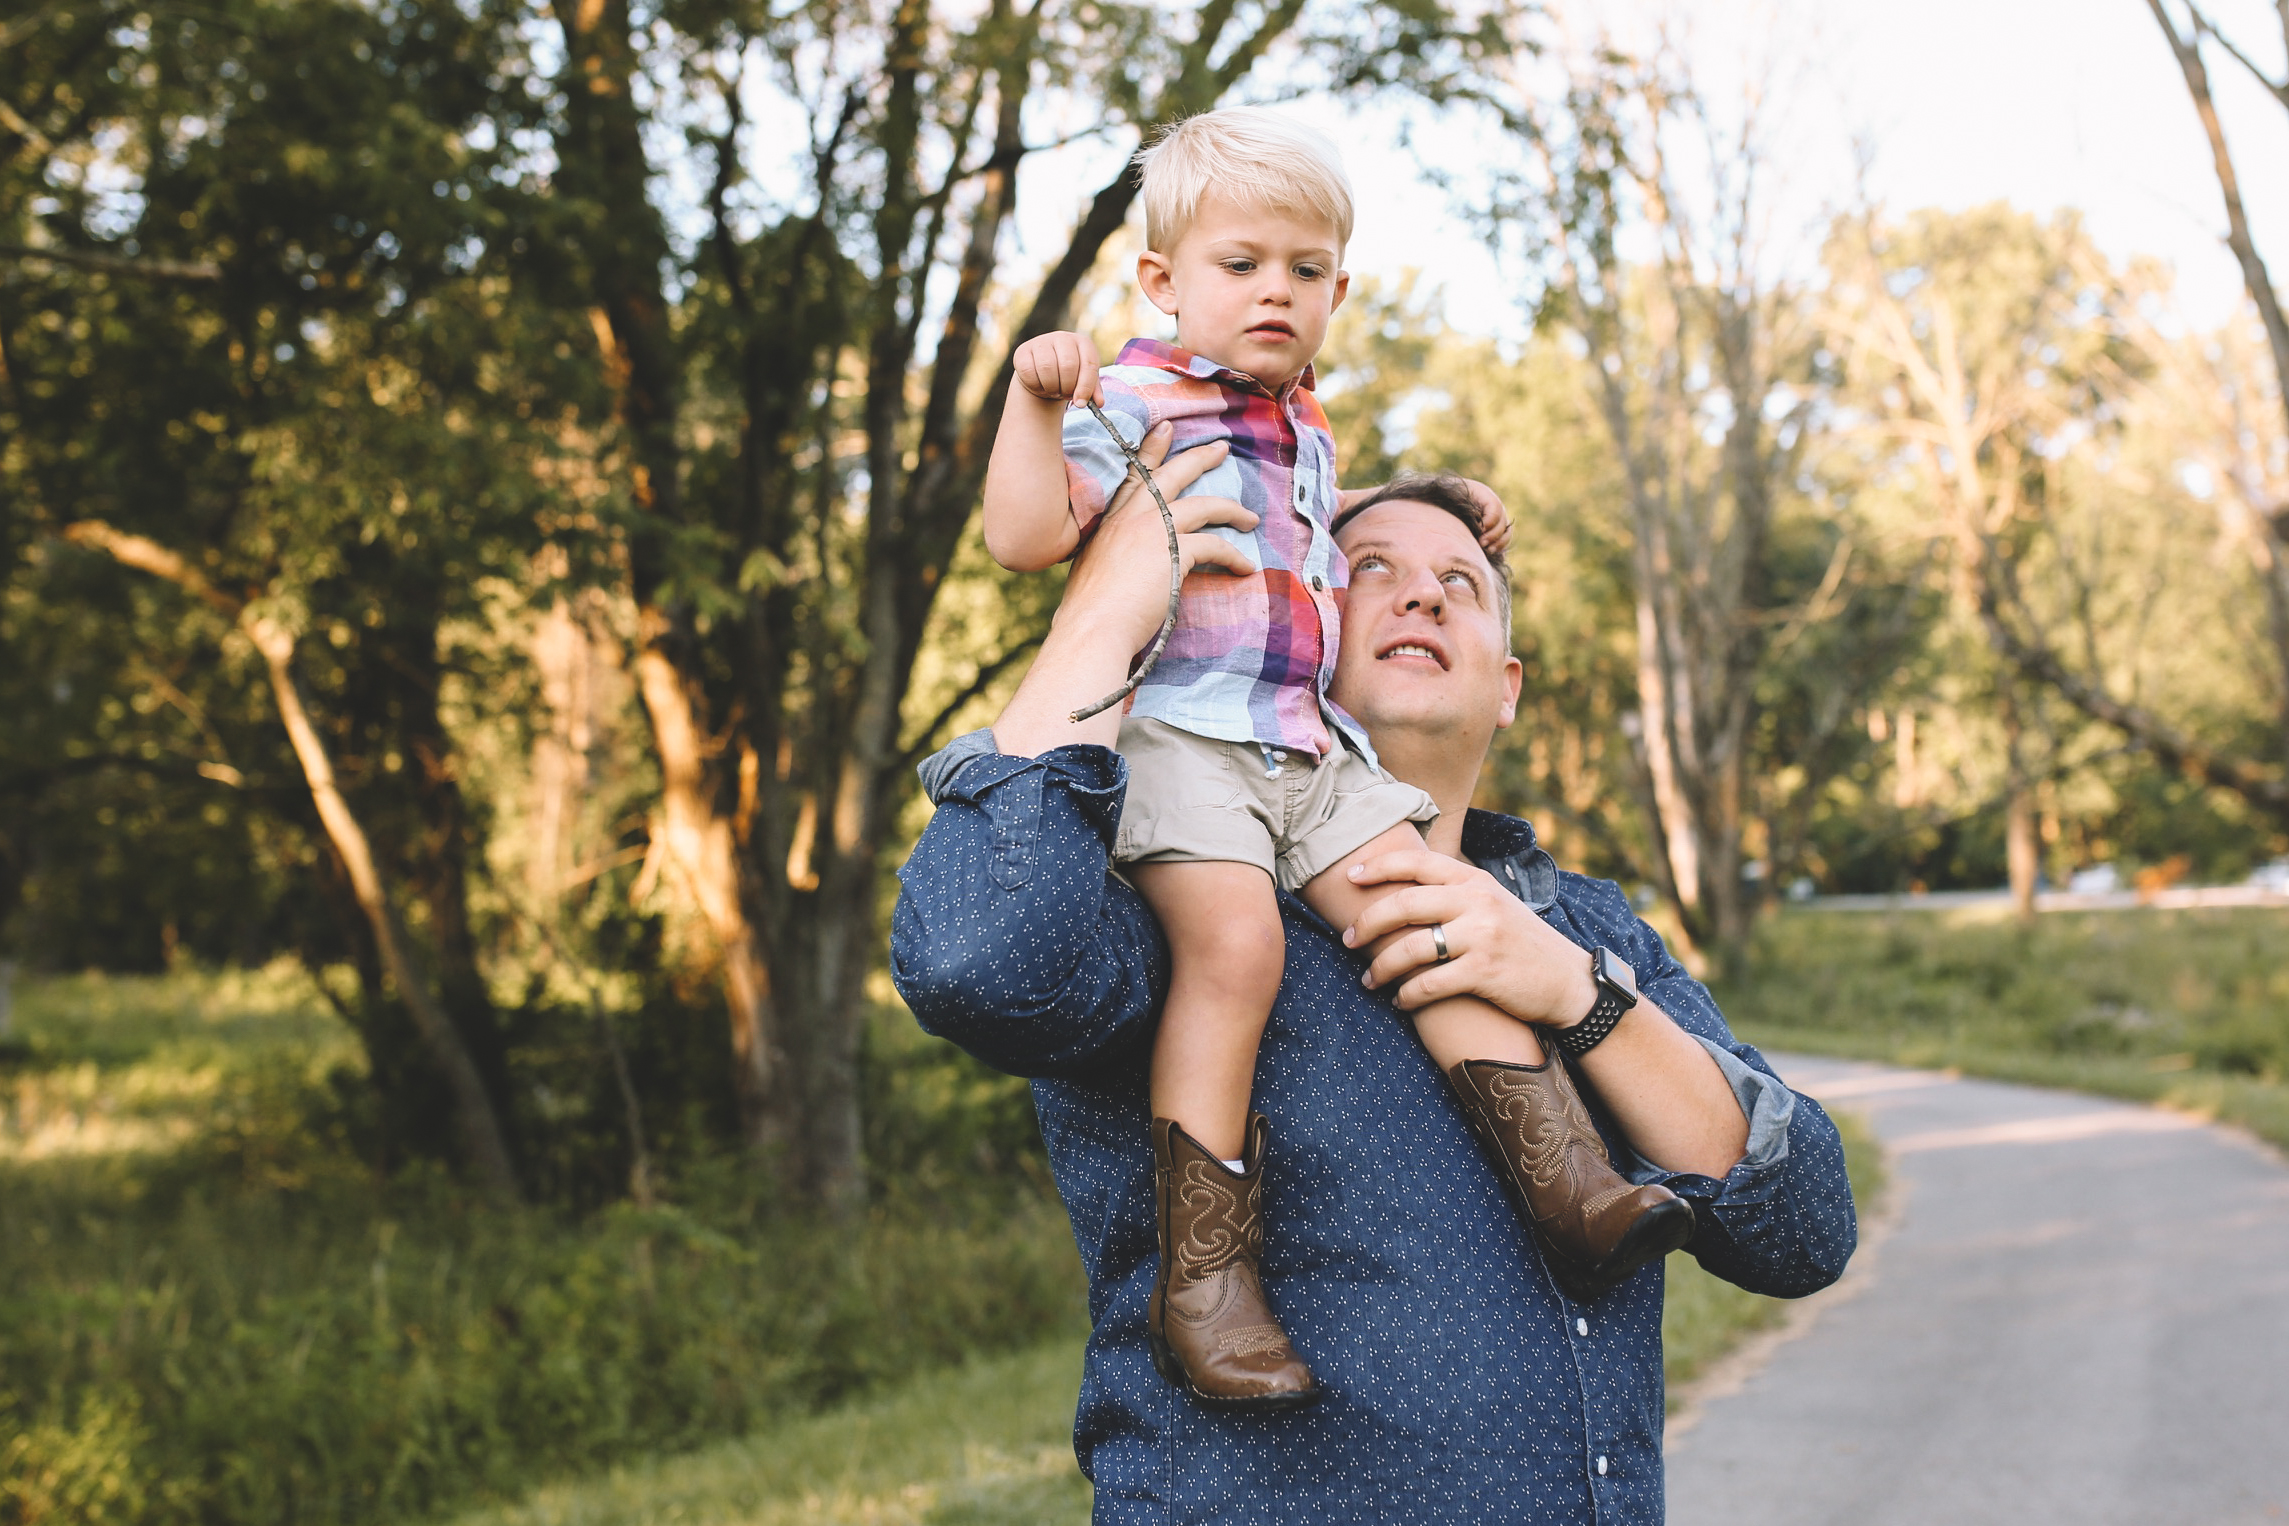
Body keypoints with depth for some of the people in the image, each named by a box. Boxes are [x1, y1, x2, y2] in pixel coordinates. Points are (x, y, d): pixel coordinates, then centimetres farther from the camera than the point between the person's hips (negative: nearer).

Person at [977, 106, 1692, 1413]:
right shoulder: (1129, 403, 3)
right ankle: (1205, 1278, -26)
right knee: (1234, 943, -29)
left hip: (1314, 750, 7)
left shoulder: (1307, 433, 26)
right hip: (1178, 730, -7)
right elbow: (1026, 536, -10)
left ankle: (1570, 1187, -14)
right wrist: (1034, 397, -18)